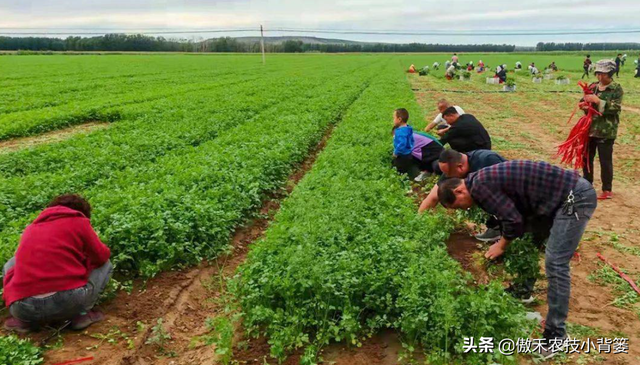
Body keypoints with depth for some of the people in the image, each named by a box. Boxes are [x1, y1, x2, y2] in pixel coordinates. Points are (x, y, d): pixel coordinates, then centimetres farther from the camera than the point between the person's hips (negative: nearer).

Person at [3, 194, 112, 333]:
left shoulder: (30, 228, 24)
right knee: (105, 264, 22)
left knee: (11, 265, 33)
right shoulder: (79, 221, 10)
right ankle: (82, 314, 4)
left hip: (23, 307, 4)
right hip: (68, 301, -3)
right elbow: (101, 256, 15)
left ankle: (26, 320, 14)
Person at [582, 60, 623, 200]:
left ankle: (607, 190, 11)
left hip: (606, 131, -6)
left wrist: (598, 101, -26)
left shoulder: (617, 89, -7)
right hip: (590, 129, 6)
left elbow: (616, 108, -18)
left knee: (605, 161, 0)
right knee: (586, 158, 14)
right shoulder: (593, 86, 8)